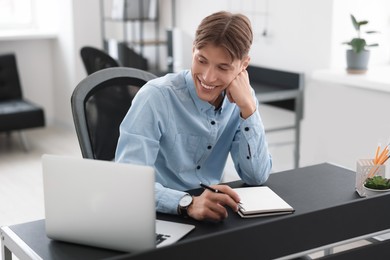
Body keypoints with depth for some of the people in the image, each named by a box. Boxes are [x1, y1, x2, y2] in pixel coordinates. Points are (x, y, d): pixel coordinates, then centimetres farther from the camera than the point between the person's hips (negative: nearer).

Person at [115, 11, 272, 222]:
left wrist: (248, 107, -14)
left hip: (209, 216, 4)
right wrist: (188, 203, -39)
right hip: (157, 216, -3)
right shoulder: (156, 97, -17)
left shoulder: (239, 100, -2)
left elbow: (257, 176, -5)